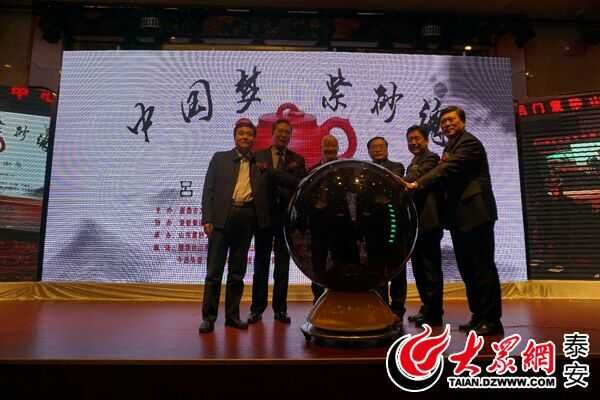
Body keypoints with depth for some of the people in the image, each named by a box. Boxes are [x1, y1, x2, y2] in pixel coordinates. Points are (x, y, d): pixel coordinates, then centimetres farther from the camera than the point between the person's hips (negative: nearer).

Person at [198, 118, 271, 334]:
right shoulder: (220, 158, 11)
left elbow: (265, 192, 10)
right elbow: (208, 189, 4)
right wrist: (207, 219, -5)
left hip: (246, 218, 2)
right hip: (222, 217, -1)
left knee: (237, 271, 9)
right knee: (214, 270, 0)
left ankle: (232, 315, 20)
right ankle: (209, 317, 9)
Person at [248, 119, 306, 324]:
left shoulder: (297, 160, 8)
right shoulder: (258, 156, 7)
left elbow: (299, 184, -8)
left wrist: (272, 172, -14)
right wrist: (286, 191, -11)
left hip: (286, 217, 1)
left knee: (283, 264, 6)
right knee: (261, 263, 5)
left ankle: (280, 309, 15)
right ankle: (257, 308, 14)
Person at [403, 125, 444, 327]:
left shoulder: (431, 158, -3)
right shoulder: (413, 164, 23)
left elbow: (415, 179, -21)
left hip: (427, 222, -9)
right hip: (415, 222, 9)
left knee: (431, 269, -4)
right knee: (419, 269, 12)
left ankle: (433, 313, 3)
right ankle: (427, 308, 21)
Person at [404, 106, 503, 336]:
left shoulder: (469, 143, -7)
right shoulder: (450, 148, 22)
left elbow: (448, 169, -21)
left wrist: (417, 184, -26)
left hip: (475, 214, -9)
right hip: (460, 216, 9)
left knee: (482, 267, -5)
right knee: (468, 269, 12)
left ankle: (491, 320, 3)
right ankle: (478, 315, 21)